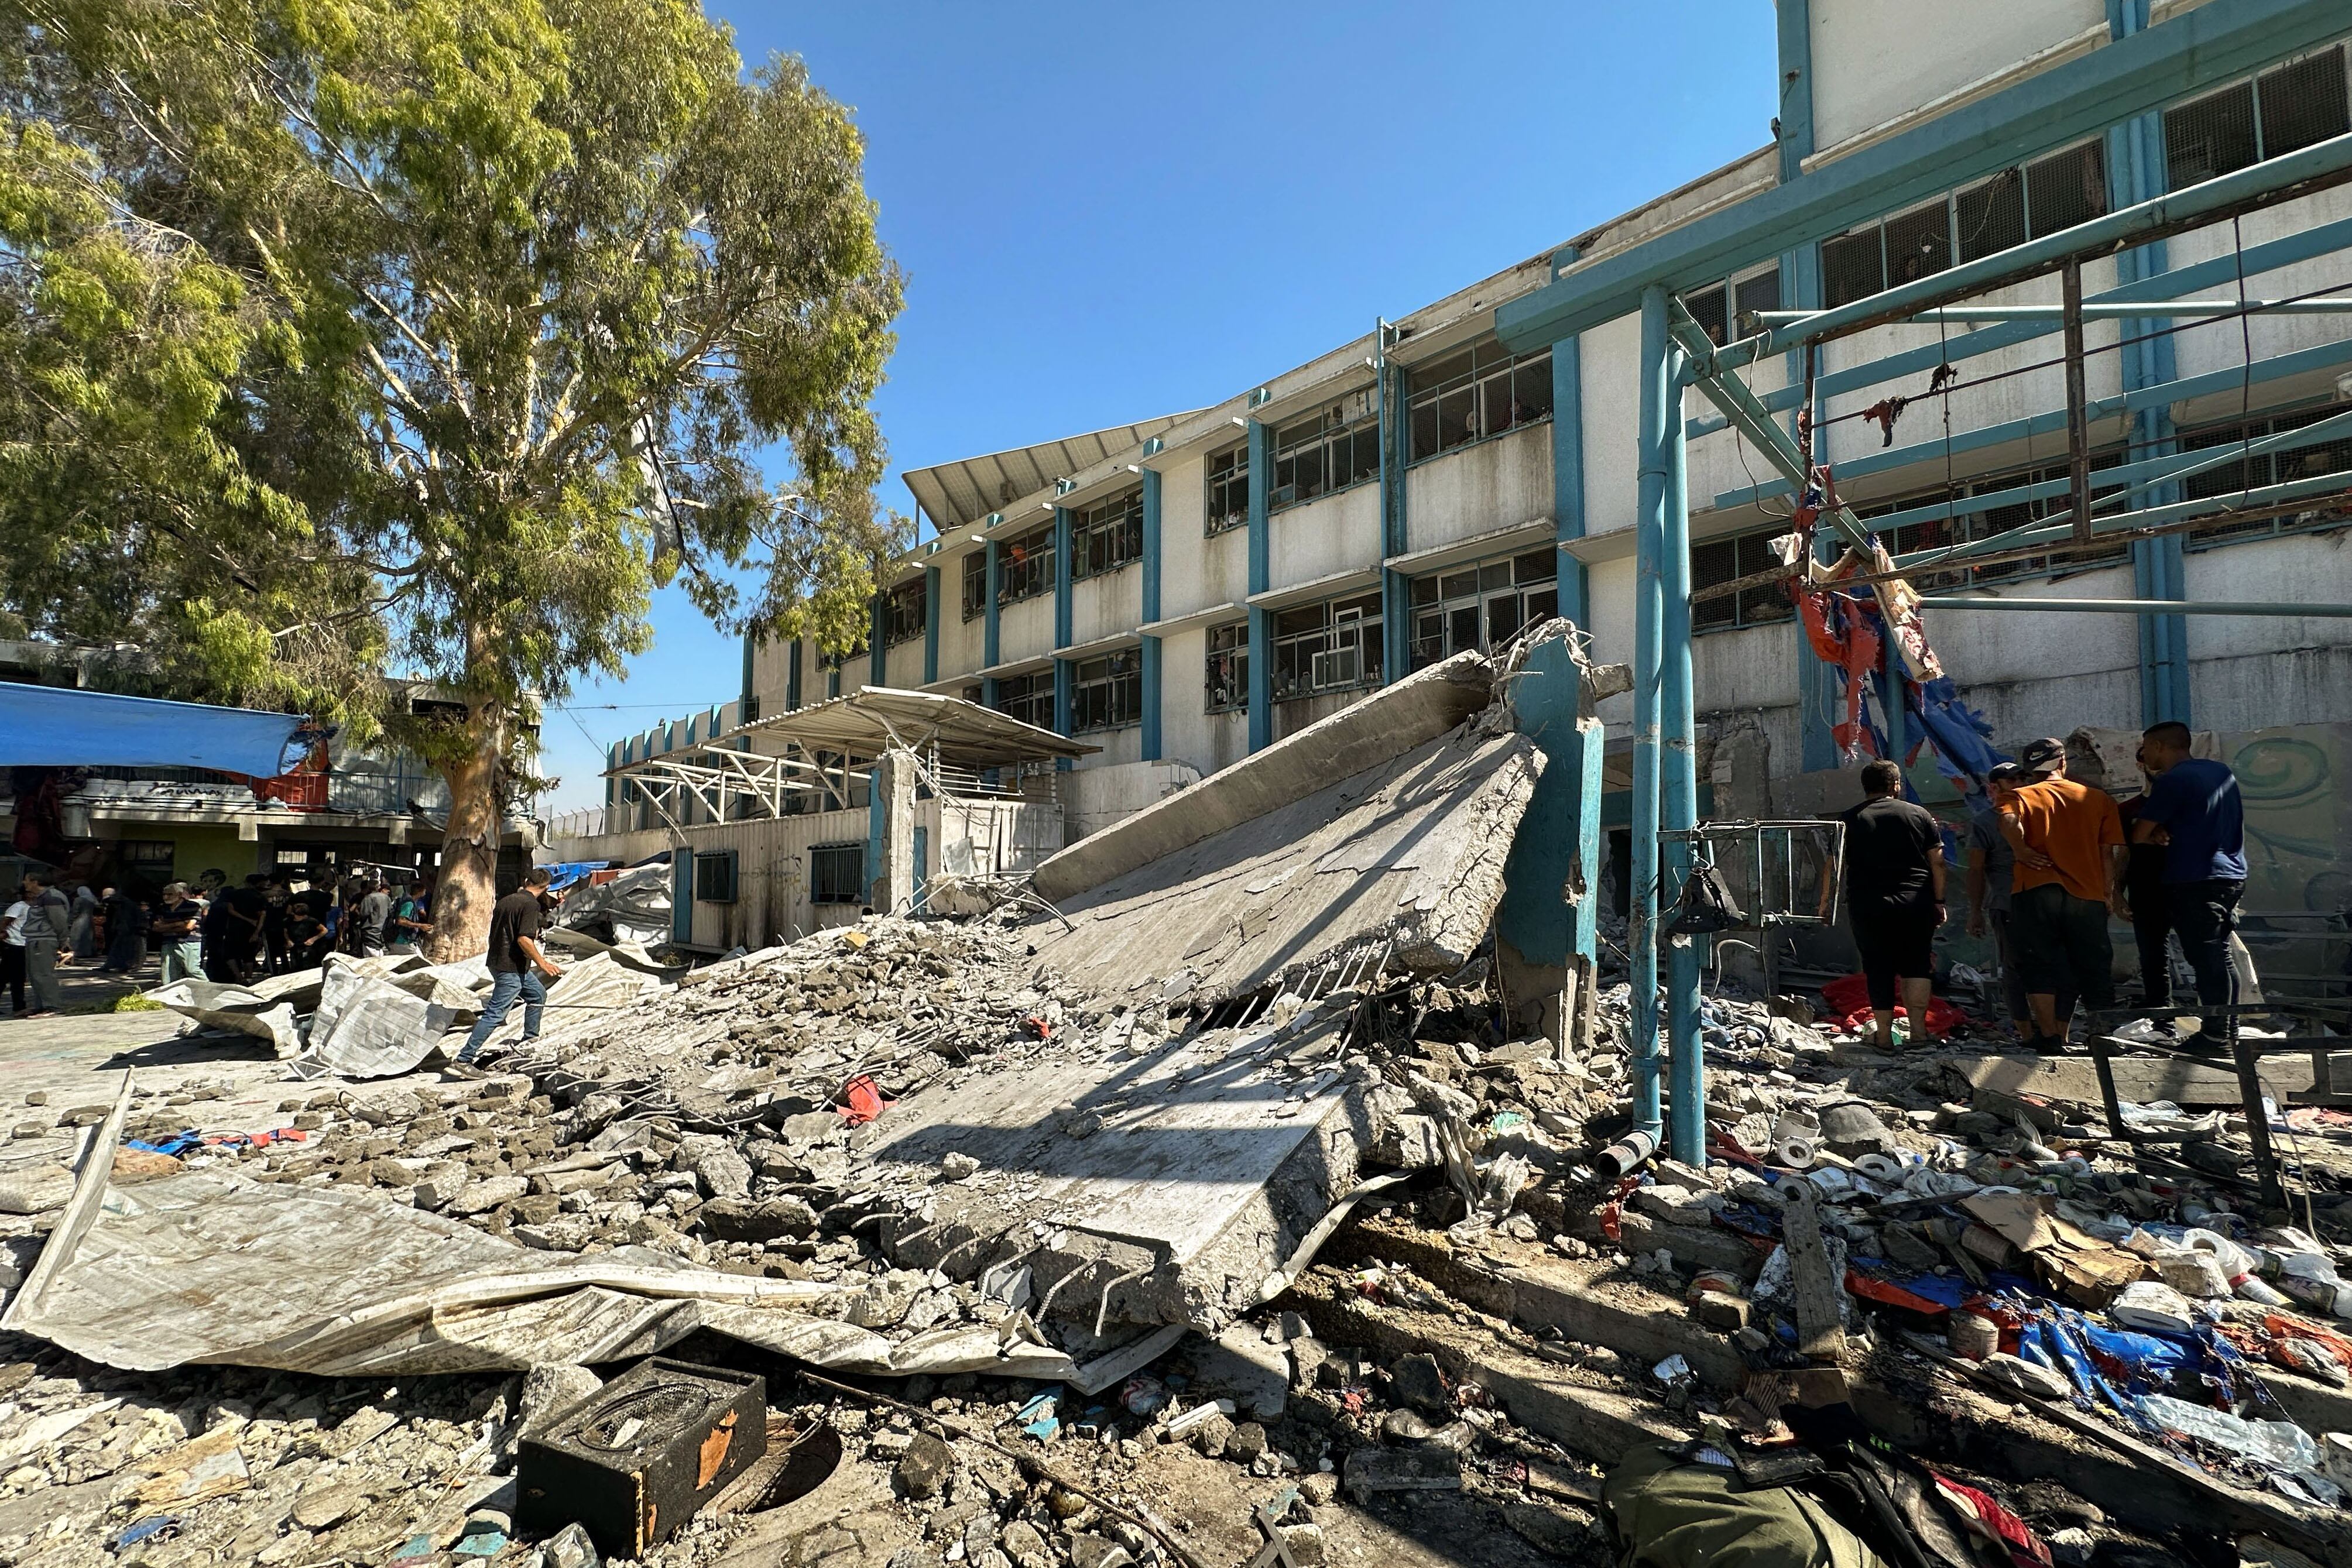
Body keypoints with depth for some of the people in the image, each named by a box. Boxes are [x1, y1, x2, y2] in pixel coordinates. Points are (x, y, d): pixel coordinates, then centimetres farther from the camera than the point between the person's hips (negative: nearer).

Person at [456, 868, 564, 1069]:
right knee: (495, 1014, -6)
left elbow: (493, 935, 16)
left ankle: (530, 1039, 33)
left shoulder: (504, 901, 9)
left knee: (538, 994, 23)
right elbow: (524, 939, -24)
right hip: (511, 969, -10)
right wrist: (543, 964, -16)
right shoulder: (531, 904, -17)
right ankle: (464, 1058, -5)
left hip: (498, 962, 10)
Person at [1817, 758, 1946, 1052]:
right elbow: (1937, 862, 3)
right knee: (1917, 964, 10)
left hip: (1867, 908, 0)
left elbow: (1831, 864, 1)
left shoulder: (1848, 820, 3)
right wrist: (1938, 901, 9)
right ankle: (1918, 1027, -1)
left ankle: (1884, 1036, 10)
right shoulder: (1919, 815, 6)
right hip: (1916, 904, 1)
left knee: (1878, 969, 6)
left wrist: (1825, 902, 10)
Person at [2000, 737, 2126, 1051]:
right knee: (2094, 970, 10)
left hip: (2035, 891, -2)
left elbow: (2010, 822, -16)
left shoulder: (2021, 796, 8)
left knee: (2041, 969, 1)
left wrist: (2020, 850, -3)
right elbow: (2109, 851, 9)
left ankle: (2049, 1036, -1)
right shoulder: (2100, 799, 14)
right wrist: (2111, 893, 13)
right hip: (2089, 896, 2)